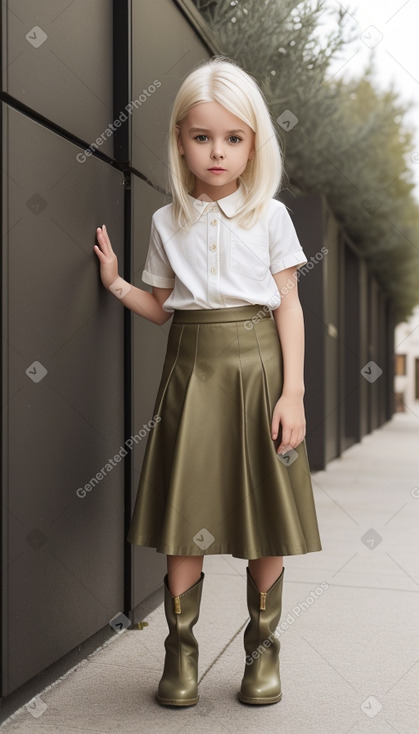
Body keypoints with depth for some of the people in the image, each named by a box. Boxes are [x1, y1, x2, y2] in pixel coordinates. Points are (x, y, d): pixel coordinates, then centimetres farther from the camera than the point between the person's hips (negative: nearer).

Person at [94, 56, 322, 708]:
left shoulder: (270, 216, 2)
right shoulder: (168, 222, 8)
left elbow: (289, 308, 0)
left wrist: (292, 392, -7)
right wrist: (116, 283, 0)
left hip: (258, 369, -1)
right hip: (193, 370, 2)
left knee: (266, 515, 4)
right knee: (185, 513, 2)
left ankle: (263, 644, 23)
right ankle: (181, 650, 18)